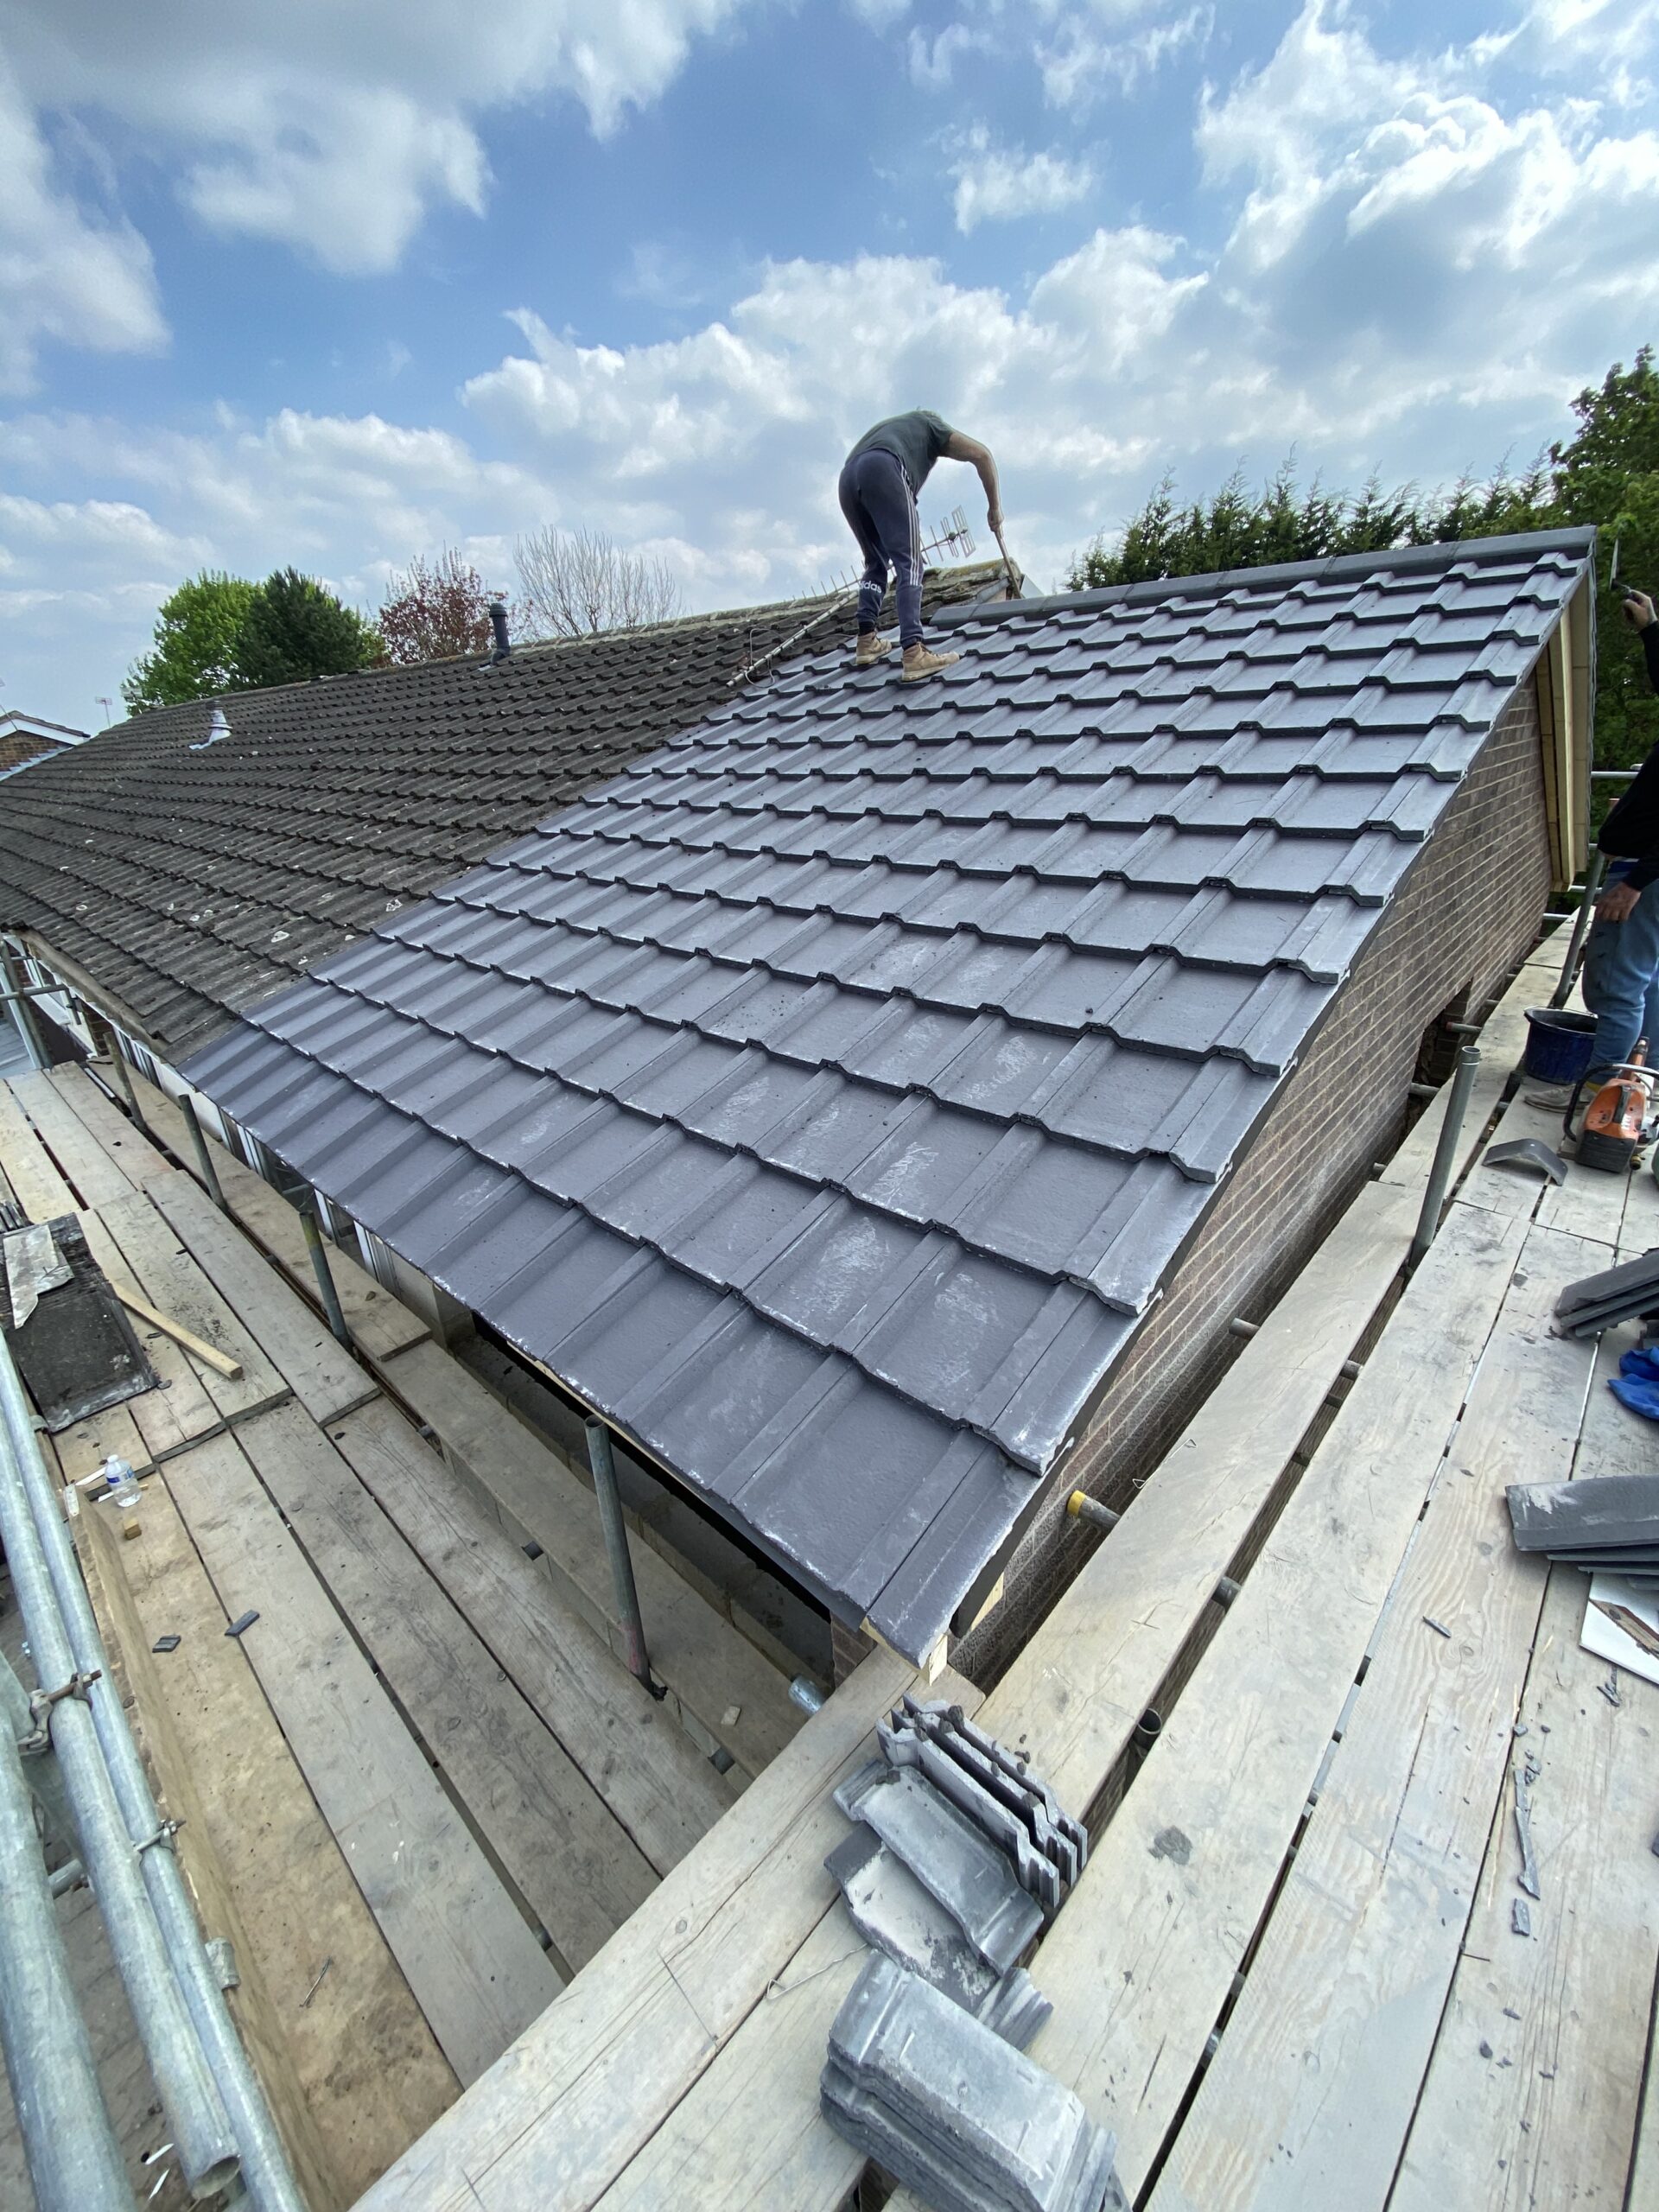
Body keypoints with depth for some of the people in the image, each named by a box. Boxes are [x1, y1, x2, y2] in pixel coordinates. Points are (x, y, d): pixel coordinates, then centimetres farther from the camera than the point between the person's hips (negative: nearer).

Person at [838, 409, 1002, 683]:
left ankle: (867, 642, 11)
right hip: (882, 471, -6)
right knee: (908, 563, -11)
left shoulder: (887, 427, 46)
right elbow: (982, 454, 18)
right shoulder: (930, 424, 29)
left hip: (847, 480, 6)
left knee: (876, 564, 21)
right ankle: (913, 654, -27)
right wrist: (994, 506, 25)